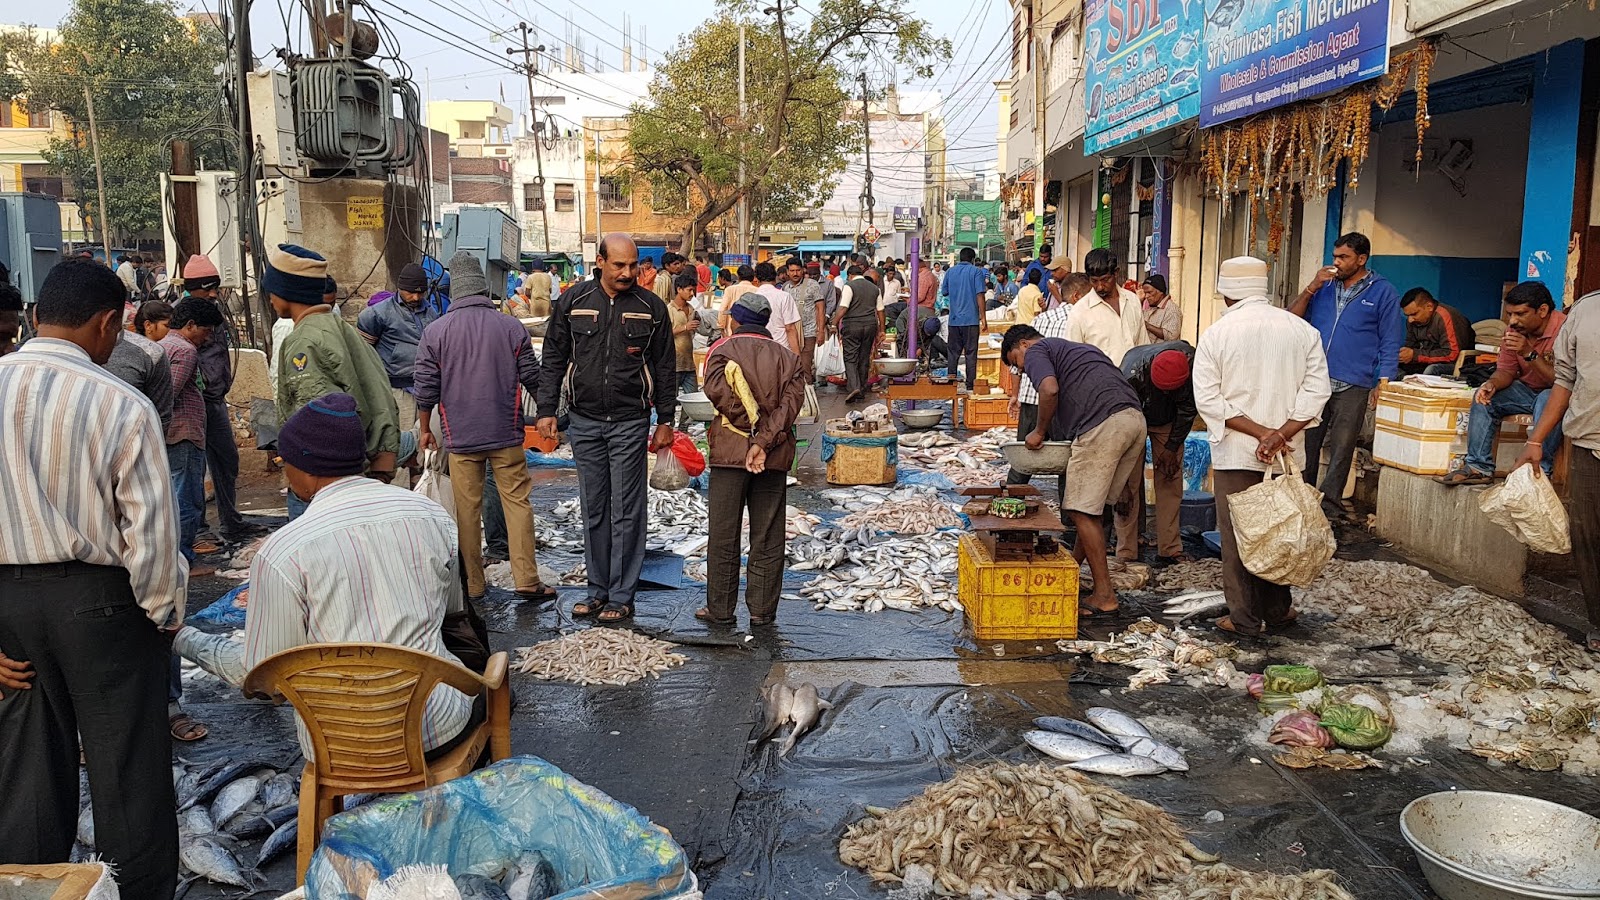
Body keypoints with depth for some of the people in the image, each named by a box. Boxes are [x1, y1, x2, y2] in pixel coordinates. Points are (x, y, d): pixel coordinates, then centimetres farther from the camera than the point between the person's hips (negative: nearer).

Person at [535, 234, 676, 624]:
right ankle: (598, 589, 20)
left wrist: (665, 421, 4)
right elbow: (554, 358, 8)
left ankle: (622, 596, 8)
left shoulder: (651, 307, 0)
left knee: (626, 512, 0)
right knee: (593, 511, 9)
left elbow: (664, 368, 5)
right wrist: (547, 409, 3)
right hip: (584, 421, 2)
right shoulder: (573, 301, 3)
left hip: (629, 423, -2)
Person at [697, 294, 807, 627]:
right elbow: (792, 401, -7)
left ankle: (720, 609, 13)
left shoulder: (722, 350, 3)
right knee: (768, 538, 8)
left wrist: (754, 424, -11)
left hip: (730, 451, -2)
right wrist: (765, 441, -16)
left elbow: (718, 389, -16)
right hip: (775, 457, 2)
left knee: (724, 536, 7)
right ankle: (762, 610, 12)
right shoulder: (788, 358, 10)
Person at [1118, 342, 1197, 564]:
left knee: (1171, 482, -3)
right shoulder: (1133, 372, -39)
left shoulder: (1192, 361, -30)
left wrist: (1172, 447, -8)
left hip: (1168, 420, 3)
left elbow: (1188, 407, -11)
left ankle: (1169, 549, 4)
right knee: (1130, 482, -11)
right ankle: (1126, 553, -7)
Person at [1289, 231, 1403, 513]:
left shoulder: (1383, 292, 4)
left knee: (1341, 448, 1)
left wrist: (1382, 385, -7)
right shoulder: (1325, 286, 15)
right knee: (1306, 443, 5)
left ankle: (1328, 503, 8)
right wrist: (1312, 287, -4)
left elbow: (1390, 344, 2)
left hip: (1353, 386, -3)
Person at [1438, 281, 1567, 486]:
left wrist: (1530, 353, -37)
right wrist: (1492, 384, -24)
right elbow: (1505, 370, 0)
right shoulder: (1515, 329, -5)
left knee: (1548, 401, -36)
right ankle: (1479, 467, -16)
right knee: (1484, 397, -13)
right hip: (1527, 390, 6)